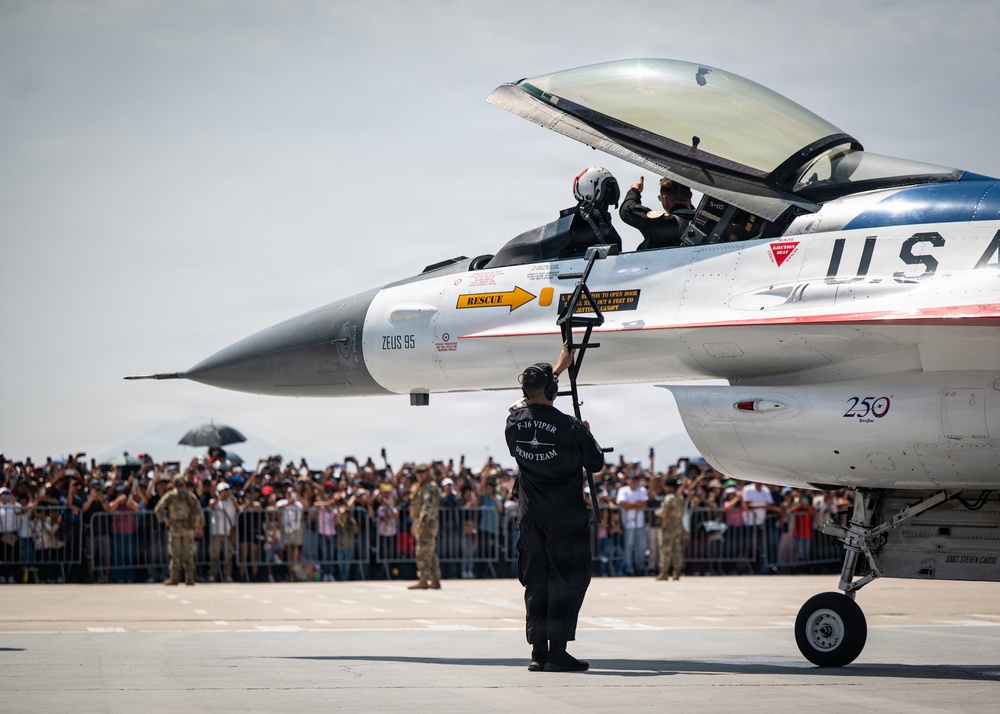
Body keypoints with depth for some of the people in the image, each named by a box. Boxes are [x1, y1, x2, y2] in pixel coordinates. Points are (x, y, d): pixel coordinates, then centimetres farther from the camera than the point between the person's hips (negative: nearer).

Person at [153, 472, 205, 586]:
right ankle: (189, 578, 2)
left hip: (175, 527, -1)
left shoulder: (170, 495, 1)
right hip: (189, 529, 1)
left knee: (175, 555, 3)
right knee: (189, 554, 4)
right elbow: (199, 511, -1)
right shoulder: (190, 496, 3)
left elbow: (158, 509, -5)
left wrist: (165, 519, 8)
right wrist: (199, 526, 4)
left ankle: (174, 578, 0)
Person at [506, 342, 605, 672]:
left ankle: (538, 651, 9)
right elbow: (596, 464, -2)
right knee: (567, 582, 0)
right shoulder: (569, 428, -15)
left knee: (536, 582, 10)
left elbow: (531, 396, 23)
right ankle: (557, 651, -5)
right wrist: (586, 434, 16)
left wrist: (559, 367, 35)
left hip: (530, 517, 5)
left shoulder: (514, 421, 0)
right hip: (566, 518, -5)